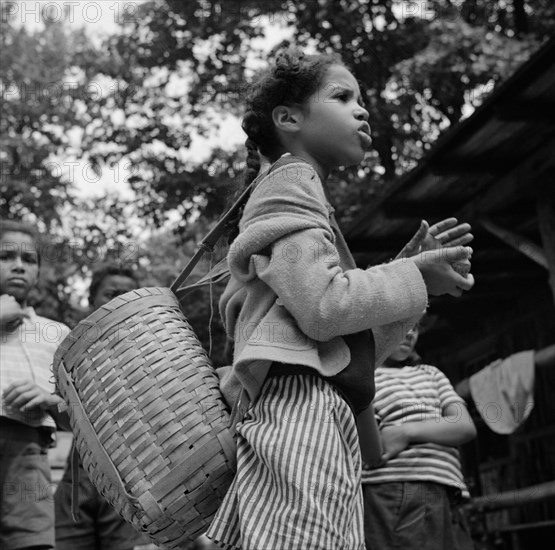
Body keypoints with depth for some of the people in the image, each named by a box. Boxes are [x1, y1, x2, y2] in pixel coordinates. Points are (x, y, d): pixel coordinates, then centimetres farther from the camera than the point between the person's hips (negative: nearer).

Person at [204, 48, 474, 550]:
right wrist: (414, 278, 0)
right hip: (302, 406, -10)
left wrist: (413, 273, 23)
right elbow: (324, 306, -14)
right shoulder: (291, 181, 4)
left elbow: (352, 348, 29)